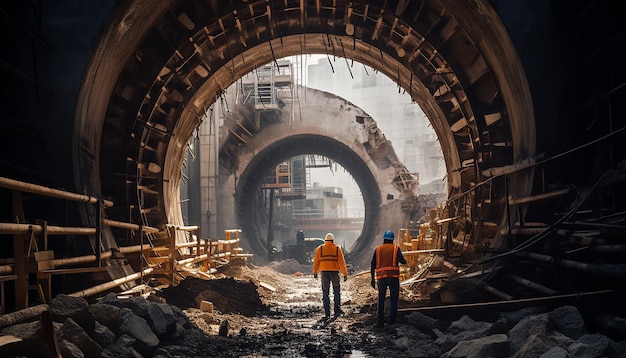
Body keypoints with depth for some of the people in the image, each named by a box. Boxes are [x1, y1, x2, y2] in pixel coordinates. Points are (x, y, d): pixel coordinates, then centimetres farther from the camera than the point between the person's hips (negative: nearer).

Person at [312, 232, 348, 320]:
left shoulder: (320, 248, 5)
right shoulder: (337, 249, 2)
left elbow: (316, 261, 7)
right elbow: (341, 262, -1)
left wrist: (315, 272, 18)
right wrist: (345, 274, 1)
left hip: (324, 272, 1)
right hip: (334, 272, -1)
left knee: (325, 293, 4)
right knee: (336, 292, 14)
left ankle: (327, 314, 2)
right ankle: (337, 311, 15)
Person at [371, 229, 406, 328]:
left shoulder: (378, 249, 11)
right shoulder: (396, 248, 3)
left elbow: (373, 265, 8)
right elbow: (402, 260, -12)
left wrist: (372, 279, 13)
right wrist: (405, 261, 12)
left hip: (381, 277, 2)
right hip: (393, 276, -2)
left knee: (381, 300, 12)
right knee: (393, 299, 6)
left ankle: (380, 322, 9)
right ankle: (392, 321, -3)